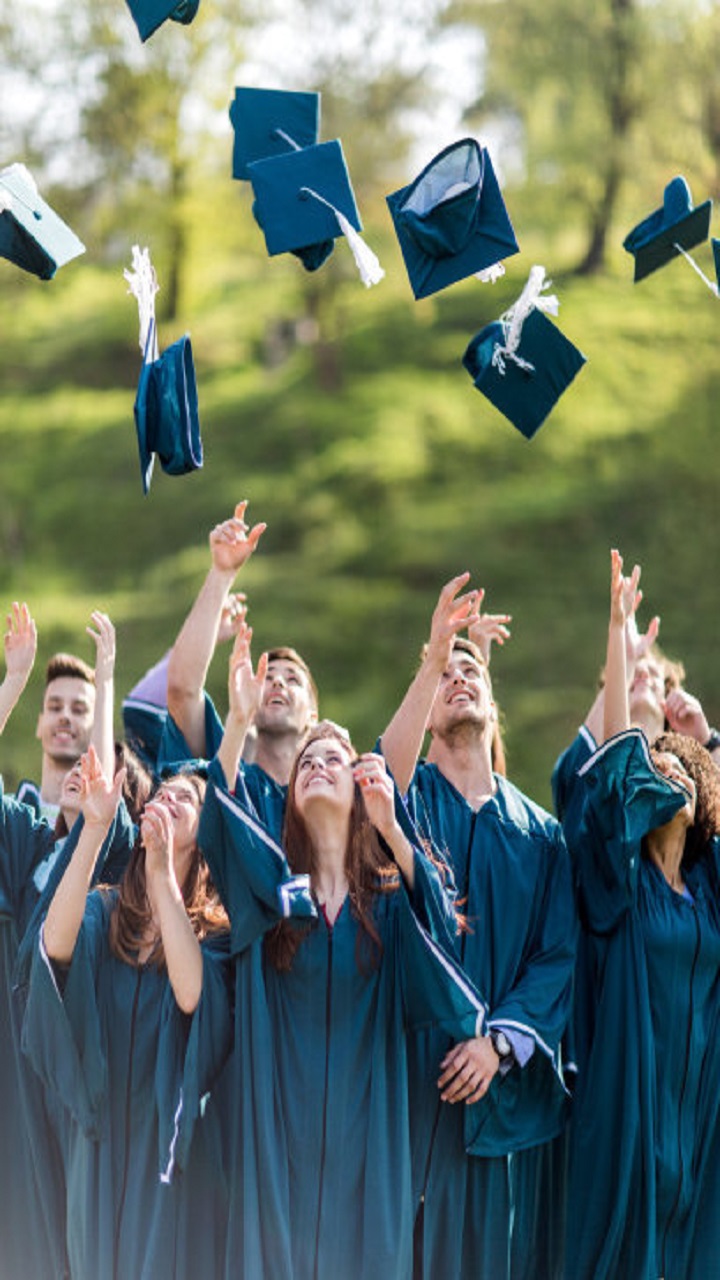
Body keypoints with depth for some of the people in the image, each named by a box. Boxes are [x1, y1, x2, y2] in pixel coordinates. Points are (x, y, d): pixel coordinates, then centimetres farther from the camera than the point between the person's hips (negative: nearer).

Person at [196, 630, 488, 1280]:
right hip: (279, 1113, 0)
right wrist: (238, 723, -24)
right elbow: (218, 826, -11)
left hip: (363, 1119, 0)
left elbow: (441, 925, -14)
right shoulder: (271, 879, 7)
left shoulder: (388, 894, 7)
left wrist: (391, 828, -28)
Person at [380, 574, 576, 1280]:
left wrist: (499, 1042, -13)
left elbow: (558, 956, 3)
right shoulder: (405, 796, 5)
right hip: (402, 1070, -2)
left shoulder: (539, 832, 11)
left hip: (495, 1081, 2)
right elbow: (385, 771, -21)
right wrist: (432, 656, -32)